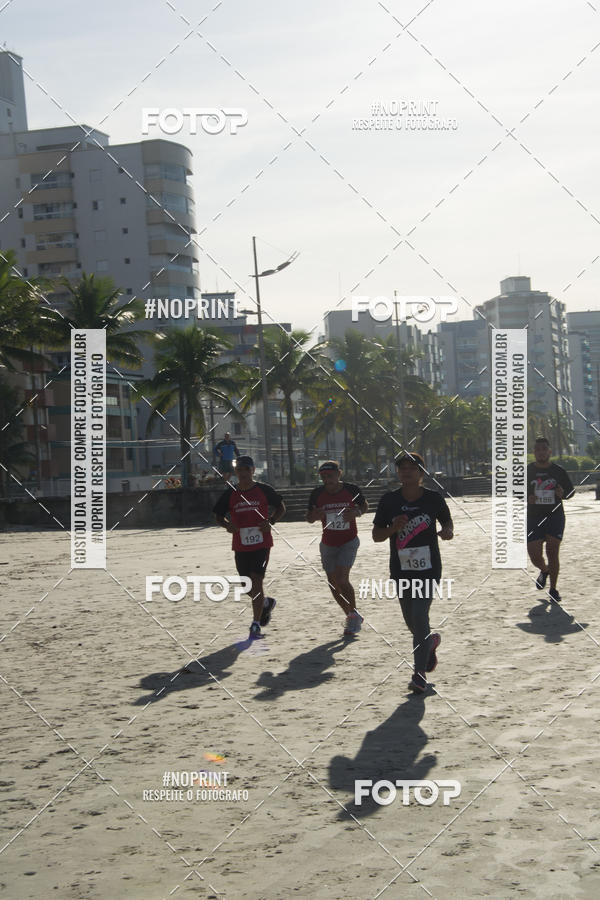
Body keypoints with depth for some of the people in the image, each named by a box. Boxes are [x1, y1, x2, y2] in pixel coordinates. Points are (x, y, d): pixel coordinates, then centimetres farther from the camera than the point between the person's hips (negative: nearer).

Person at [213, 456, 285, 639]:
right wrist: (227, 525, -11)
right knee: (248, 586, 12)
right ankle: (266, 605, 42)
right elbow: (218, 516, 12)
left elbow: (281, 507, 9)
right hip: (240, 546, 3)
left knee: (256, 581, -13)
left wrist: (270, 522, -9)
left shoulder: (264, 490, -1)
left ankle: (256, 625, -8)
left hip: (261, 543, -3)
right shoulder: (230, 494, 3)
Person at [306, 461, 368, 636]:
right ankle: (352, 616, 25)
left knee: (342, 579, -18)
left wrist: (356, 512, -14)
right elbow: (308, 517, 6)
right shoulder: (317, 493, -5)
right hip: (328, 544, 4)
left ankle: (354, 616, 0)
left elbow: (364, 505, 9)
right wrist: (315, 515, -18)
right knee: (333, 583, 7)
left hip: (349, 542, -4)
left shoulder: (351, 490, -9)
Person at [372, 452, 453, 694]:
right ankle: (431, 642, 50)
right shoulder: (389, 501, -3)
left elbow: (447, 522, 10)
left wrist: (448, 531, -13)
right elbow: (376, 535, 1)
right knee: (411, 621, 15)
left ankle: (420, 674, -5)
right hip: (401, 570, 3)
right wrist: (393, 528, -19)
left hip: (428, 568, -3)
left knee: (419, 617, -15)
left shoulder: (433, 498, -5)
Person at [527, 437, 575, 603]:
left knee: (552, 552, -10)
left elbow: (571, 490, 13)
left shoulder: (558, 471, 4)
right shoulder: (527, 471, 4)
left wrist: (563, 494, -10)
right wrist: (527, 499, -11)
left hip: (555, 516, -1)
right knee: (535, 556, -3)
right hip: (533, 518, 1)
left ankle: (553, 589, 5)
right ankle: (544, 570, 34)